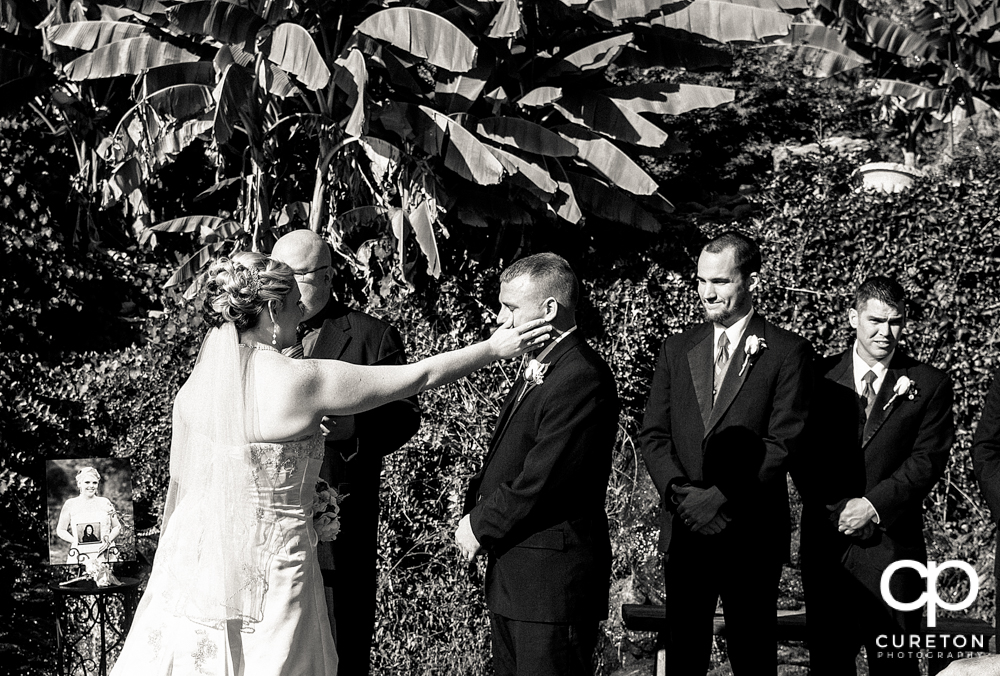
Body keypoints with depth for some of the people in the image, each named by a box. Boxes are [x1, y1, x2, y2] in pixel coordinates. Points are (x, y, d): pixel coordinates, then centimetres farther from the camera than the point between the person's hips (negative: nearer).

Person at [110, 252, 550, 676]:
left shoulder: (195, 385, 1)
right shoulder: (303, 381, -14)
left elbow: (180, 483, 10)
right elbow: (421, 376, -7)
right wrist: (494, 348, 5)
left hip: (192, 558, 5)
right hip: (270, 567, -5)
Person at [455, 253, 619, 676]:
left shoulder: (582, 378, -19)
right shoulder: (536, 368, 15)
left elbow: (540, 481, -22)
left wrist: (482, 526, -10)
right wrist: (477, 508, 3)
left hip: (552, 583, -10)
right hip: (511, 577, 10)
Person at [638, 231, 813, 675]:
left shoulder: (787, 353, -1)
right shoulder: (677, 350, 13)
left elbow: (782, 444, -8)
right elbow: (653, 434, 9)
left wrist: (721, 498, -14)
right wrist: (678, 490, -9)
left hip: (751, 534, -4)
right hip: (685, 528, 4)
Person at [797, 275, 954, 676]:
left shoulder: (929, 385, 6)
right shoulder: (820, 377, 8)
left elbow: (927, 460, -2)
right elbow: (804, 458, 3)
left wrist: (874, 504, -12)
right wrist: (838, 509, -10)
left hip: (893, 545, -1)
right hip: (827, 545, 1)